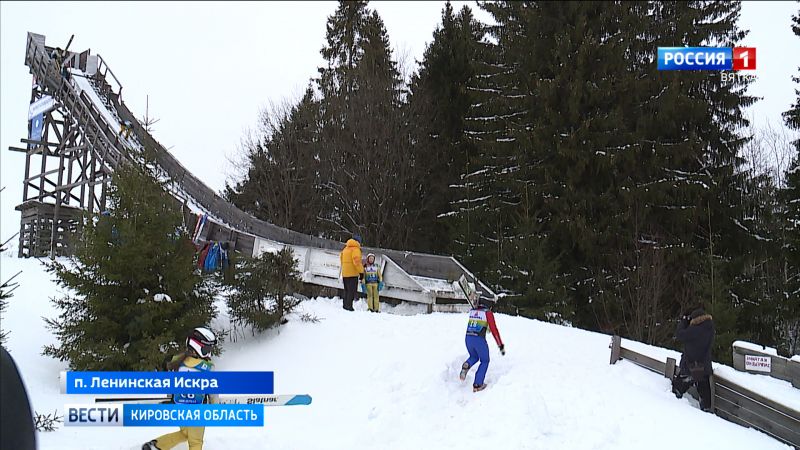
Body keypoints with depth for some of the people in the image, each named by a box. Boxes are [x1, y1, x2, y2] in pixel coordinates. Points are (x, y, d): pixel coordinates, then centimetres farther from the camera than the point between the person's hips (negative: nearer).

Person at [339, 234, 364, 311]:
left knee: (347, 290, 17)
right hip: (352, 273, -8)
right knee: (352, 291, -6)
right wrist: (361, 271, -18)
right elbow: (357, 261, -21)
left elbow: (341, 258, 20)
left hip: (344, 273, 8)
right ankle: (349, 306, -10)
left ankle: (345, 305, 21)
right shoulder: (356, 249, -11)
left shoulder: (345, 248, 16)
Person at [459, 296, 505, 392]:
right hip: (479, 340, -5)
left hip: (468, 339, 5)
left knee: (474, 357, 30)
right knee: (485, 361, 18)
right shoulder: (488, 313, -4)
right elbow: (494, 330, -8)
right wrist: (501, 346, -5)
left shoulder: (472, 311, 11)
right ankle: (477, 385, 9)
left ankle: (466, 366, -5)